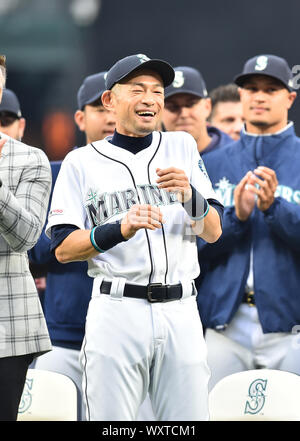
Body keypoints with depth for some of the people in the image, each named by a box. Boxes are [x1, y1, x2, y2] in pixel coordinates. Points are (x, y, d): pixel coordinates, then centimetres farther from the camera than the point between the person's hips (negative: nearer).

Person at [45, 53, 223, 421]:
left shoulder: (182, 147, 14)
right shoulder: (81, 163, 6)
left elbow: (213, 232, 8)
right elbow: (63, 249, -1)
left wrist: (188, 195, -13)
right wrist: (120, 229, -17)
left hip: (180, 312, 2)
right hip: (116, 312, -2)